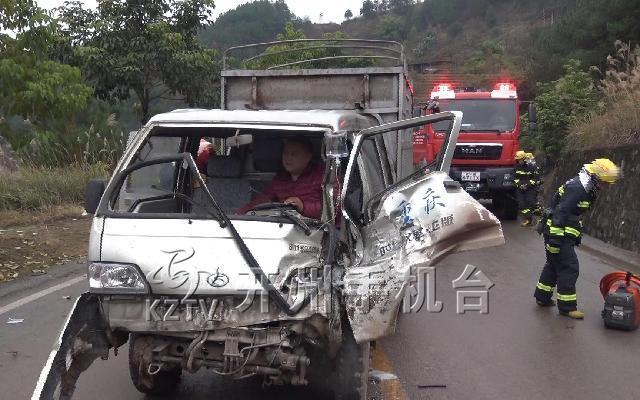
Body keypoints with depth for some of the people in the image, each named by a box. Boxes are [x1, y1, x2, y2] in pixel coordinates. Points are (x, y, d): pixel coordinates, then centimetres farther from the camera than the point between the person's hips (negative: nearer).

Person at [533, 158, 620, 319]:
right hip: (558, 233, -11)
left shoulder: (585, 189, 11)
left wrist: (577, 235, 26)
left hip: (565, 232, 11)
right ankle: (567, 306, 4)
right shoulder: (576, 189, -22)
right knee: (569, 268, -5)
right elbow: (561, 213, -26)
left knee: (554, 264, 18)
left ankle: (542, 297, 29)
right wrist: (555, 240, -26)